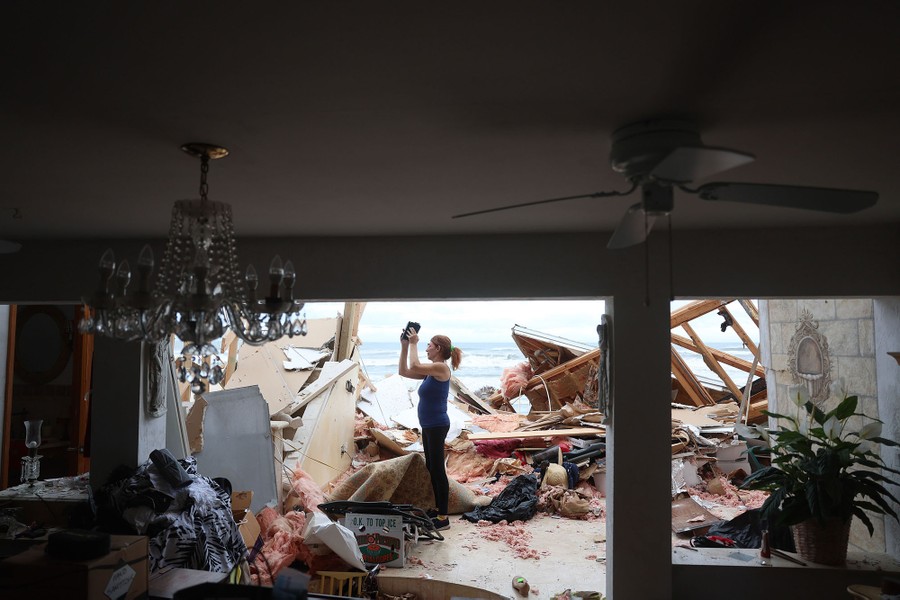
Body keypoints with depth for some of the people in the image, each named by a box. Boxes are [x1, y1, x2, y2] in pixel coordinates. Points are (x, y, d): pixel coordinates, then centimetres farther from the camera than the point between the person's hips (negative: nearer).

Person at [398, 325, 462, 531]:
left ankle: (443, 518, 3)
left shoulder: (441, 368, -15)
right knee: (431, 468, 16)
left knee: (437, 470, -4)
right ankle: (439, 512, 26)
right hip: (429, 427, 10)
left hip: (437, 426, -10)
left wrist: (413, 343, -15)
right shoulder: (431, 371, 12)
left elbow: (414, 366, -28)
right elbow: (404, 371, 14)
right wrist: (404, 346, 9)